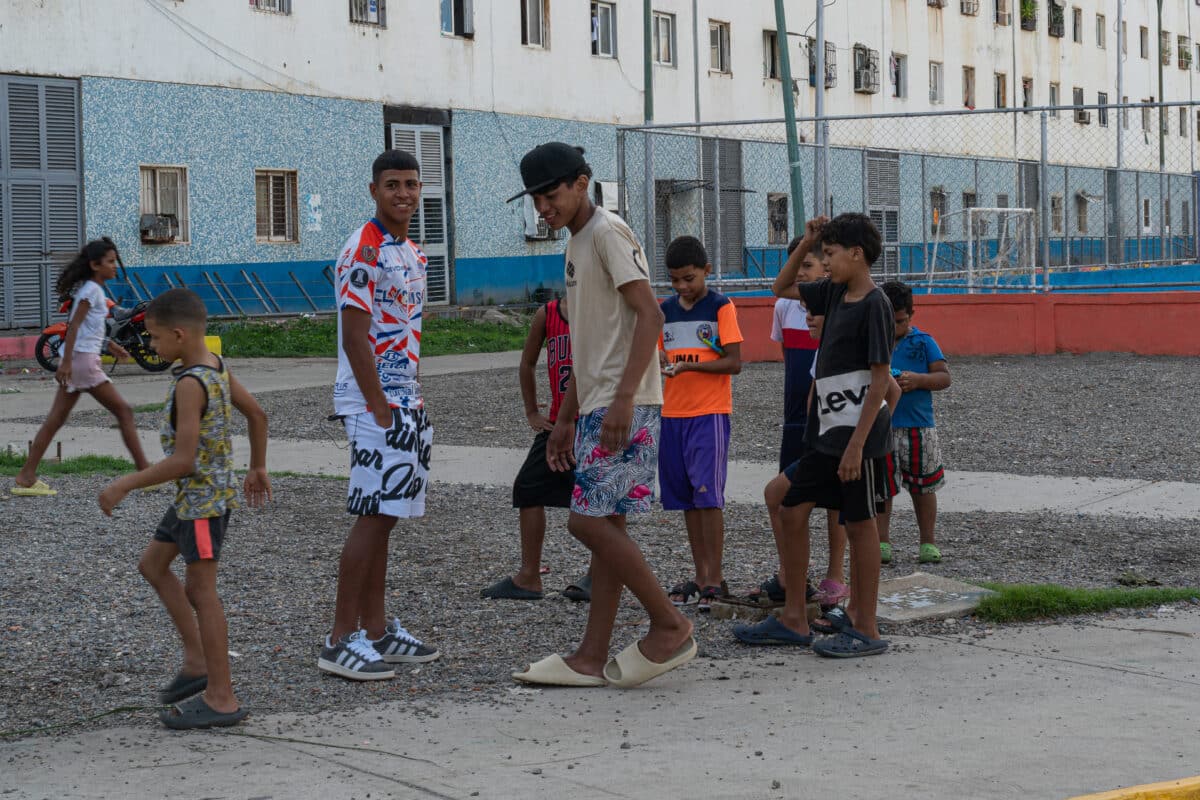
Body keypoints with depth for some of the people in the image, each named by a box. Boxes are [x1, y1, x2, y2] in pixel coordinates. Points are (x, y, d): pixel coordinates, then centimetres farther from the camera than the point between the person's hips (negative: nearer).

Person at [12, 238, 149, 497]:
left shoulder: (89, 288, 16)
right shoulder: (92, 289, -12)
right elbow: (74, 326, -19)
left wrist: (108, 345, 25)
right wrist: (66, 362, -24)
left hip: (76, 360, 10)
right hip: (82, 359, -10)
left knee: (56, 420, 7)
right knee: (123, 411, -3)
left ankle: (26, 478, 6)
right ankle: (144, 472, 0)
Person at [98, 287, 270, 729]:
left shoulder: (190, 384, -23)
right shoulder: (216, 366, 5)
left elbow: (183, 460, -27)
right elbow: (256, 414, 17)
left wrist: (125, 485, -21)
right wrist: (257, 468, 29)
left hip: (203, 496, -10)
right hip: (195, 495, 10)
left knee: (200, 590, -3)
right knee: (153, 565, 21)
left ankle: (221, 697, 3)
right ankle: (197, 660, 23)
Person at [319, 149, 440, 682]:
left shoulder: (412, 253, 15)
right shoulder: (364, 251, -13)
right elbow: (354, 338, -18)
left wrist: (413, 404, 15)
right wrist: (382, 412, -19)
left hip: (405, 403, 9)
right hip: (373, 404, -9)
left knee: (384, 516, 11)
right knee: (373, 516, -10)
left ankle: (376, 630, 17)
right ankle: (341, 641, -7)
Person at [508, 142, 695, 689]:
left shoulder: (608, 233, -9)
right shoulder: (578, 244, 21)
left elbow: (649, 316, -19)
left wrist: (623, 398, -26)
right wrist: (566, 418, 23)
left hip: (625, 408, -10)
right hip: (597, 407, 10)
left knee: (589, 520, -14)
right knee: (604, 524, 8)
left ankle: (670, 627, -5)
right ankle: (592, 659, 10)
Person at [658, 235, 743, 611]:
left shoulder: (721, 307, -5)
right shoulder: (665, 310, 12)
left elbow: (734, 362, -9)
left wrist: (689, 365, -21)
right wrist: (660, 363, -6)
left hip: (710, 413, -6)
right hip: (673, 412, 6)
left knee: (707, 494, -11)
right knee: (685, 497, 7)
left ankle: (715, 580, -7)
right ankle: (701, 577, 14)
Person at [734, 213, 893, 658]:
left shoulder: (874, 306, -15)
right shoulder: (834, 293, 10)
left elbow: (880, 380, -17)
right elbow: (782, 288, 25)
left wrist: (857, 443, -21)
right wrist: (806, 243, 10)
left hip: (858, 433, -9)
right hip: (826, 433, 9)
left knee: (859, 523, -2)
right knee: (791, 511, 8)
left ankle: (866, 630, 6)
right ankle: (793, 621, 15)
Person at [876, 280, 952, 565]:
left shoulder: (923, 342, 2)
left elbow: (945, 377, -1)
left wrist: (917, 380, -18)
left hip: (919, 426, 0)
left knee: (923, 487, 9)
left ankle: (928, 543, 19)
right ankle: (882, 543, 9)